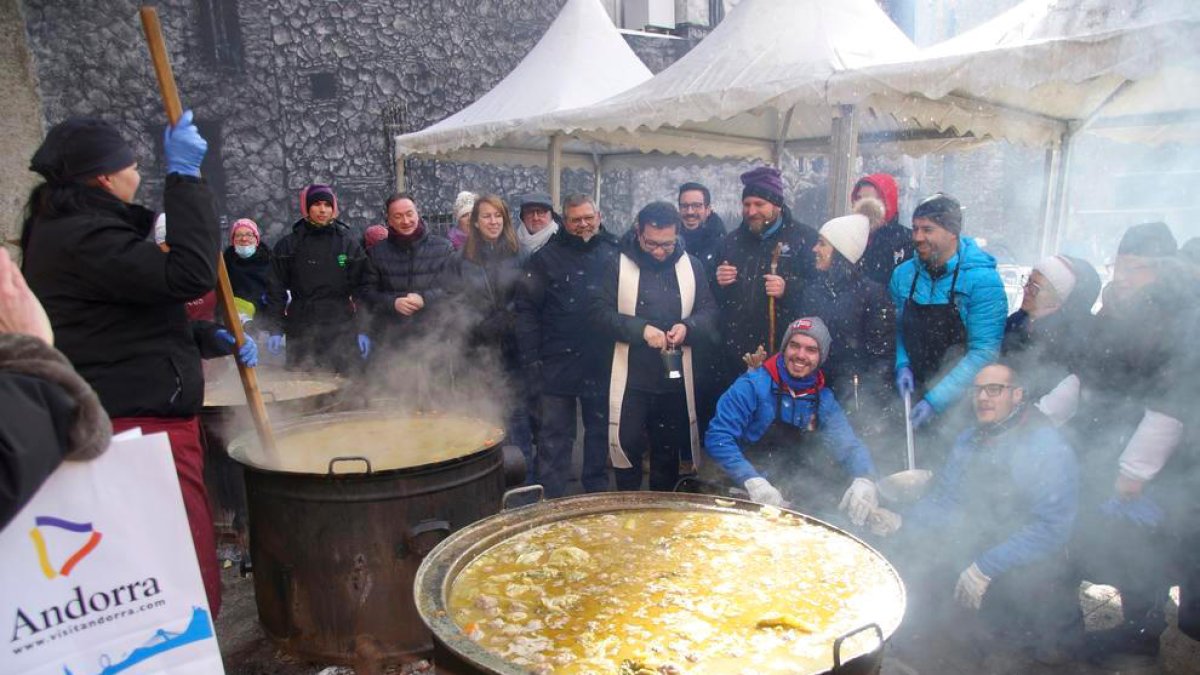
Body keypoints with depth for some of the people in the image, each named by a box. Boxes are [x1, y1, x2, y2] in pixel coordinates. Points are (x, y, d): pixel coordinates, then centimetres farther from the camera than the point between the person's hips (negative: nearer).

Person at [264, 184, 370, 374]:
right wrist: (275, 329, -1)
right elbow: (276, 289, 6)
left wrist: (363, 330, -2)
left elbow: (362, 288, 3)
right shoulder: (288, 244, 5)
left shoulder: (349, 242, 4)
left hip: (342, 331, 0)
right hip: (301, 333, 1)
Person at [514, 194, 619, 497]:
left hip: (602, 365, 2)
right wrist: (531, 358, -9)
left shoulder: (614, 253, 4)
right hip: (557, 364, -2)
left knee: (600, 431, 14)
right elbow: (527, 309, -3)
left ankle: (596, 493, 30)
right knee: (554, 437, 5)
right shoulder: (546, 257, 0)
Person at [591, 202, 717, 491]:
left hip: (676, 378, 3)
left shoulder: (692, 265, 5)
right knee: (627, 445, 0)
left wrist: (687, 327, -15)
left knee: (669, 449, 14)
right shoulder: (619, 265, -3)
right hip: (631, 378, -2)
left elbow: (709, 312, 6)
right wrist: (641, 329, -22)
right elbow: (600, 313, -9)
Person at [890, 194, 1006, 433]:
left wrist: (936, 400, -22)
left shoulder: (982, 279, -15)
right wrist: (902, 365, -7)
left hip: (960, 403, -4)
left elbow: (984, 352, -18)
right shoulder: (903, 274, -1)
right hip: (912, 394, 4)